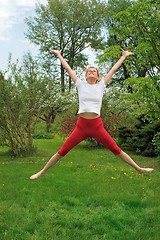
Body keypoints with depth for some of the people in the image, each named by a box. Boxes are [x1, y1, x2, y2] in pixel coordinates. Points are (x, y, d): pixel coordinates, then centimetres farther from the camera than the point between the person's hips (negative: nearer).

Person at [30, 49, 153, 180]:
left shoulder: (101, 85, 7)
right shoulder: (81, 84, 7)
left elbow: (114, 70, 13)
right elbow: (68, 69, 14)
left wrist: (124, 56, 20)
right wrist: (59, 55, 21)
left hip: (97, 125, 0)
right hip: (81, 125, 0)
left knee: (116, 149, 7)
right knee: (62, 151, 3)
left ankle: (138, 168, 19)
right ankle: (42, 172, 15)